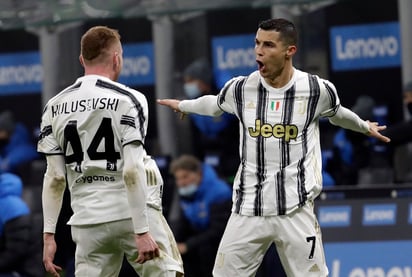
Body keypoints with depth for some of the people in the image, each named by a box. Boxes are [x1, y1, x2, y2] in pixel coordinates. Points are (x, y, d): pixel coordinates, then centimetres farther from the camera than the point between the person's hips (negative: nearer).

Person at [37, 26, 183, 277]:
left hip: (88, 223, 4)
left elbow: (55, 177, 4)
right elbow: (132, 171, -15)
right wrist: (142, 232, -15)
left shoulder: (54, 107, 7)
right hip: (131, 215, -4)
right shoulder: (128, 100, -6)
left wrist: (49, 234, 7)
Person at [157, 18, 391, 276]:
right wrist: (183, 105, 41)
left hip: (296, 211, -2)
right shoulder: (241, 88, 0)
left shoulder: (318, 90, -3)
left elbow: (337, 114, 20)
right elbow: (214, 104, 24)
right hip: (247, 210, 2)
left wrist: (364, 127, 38)